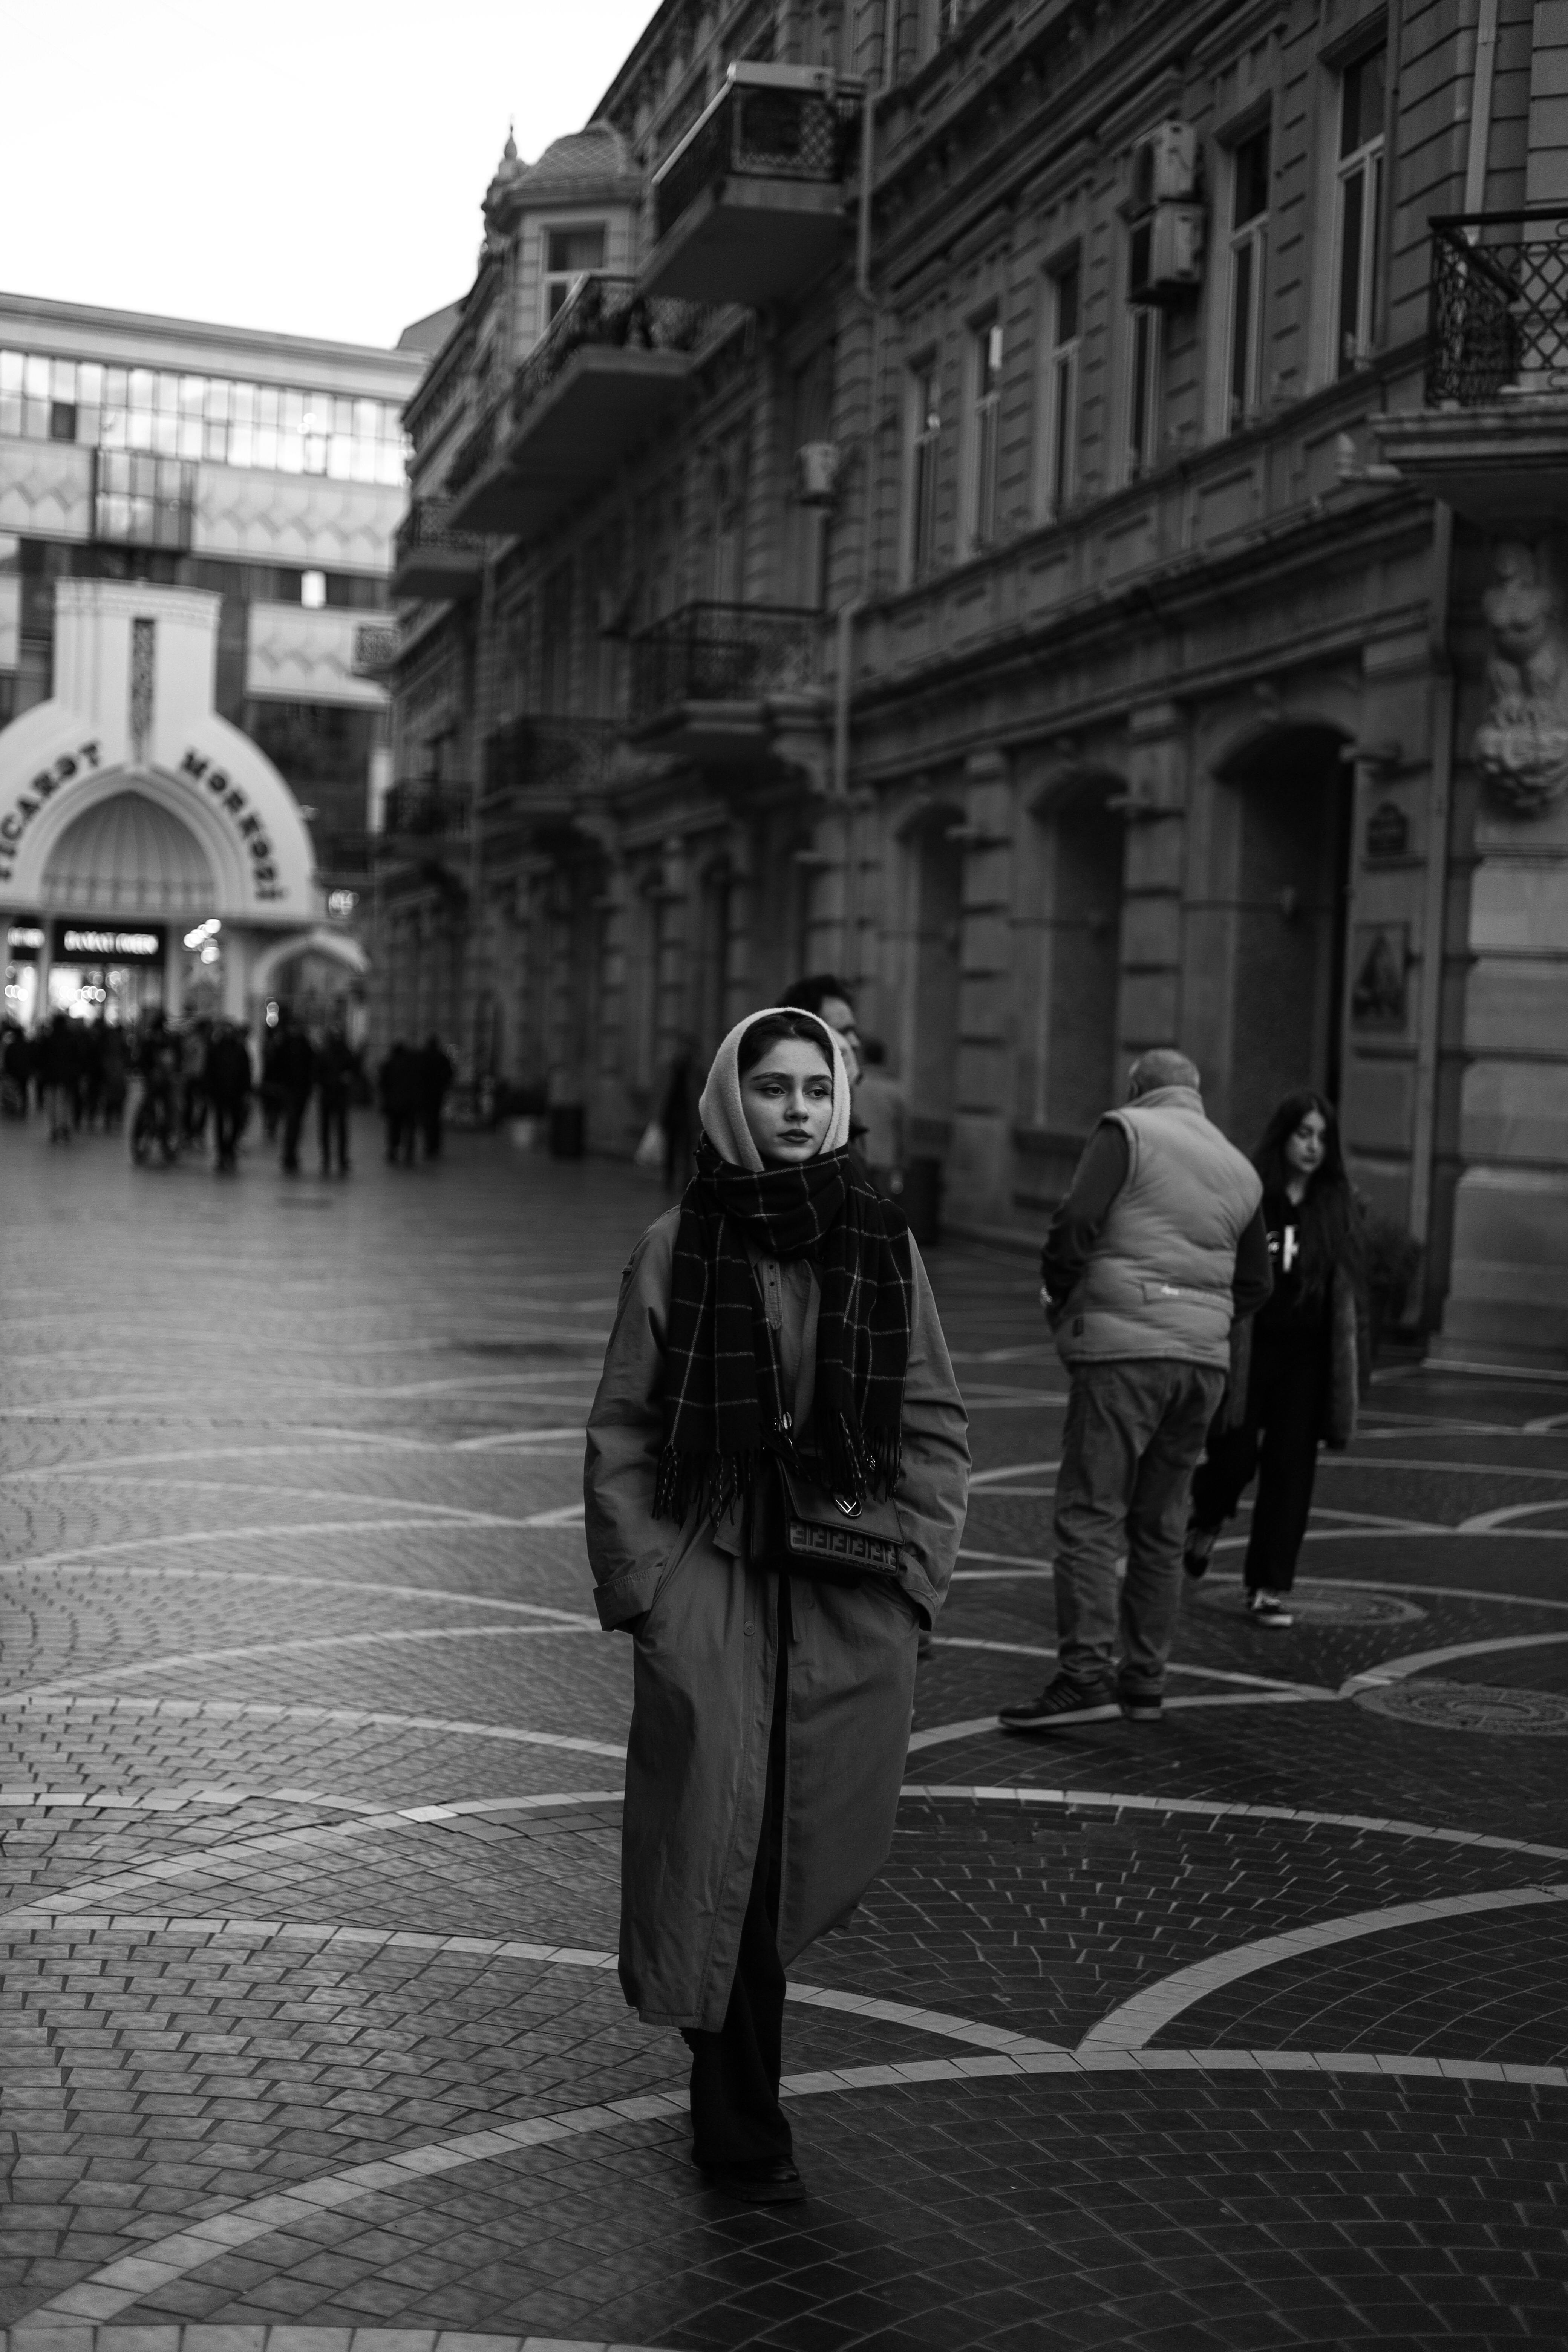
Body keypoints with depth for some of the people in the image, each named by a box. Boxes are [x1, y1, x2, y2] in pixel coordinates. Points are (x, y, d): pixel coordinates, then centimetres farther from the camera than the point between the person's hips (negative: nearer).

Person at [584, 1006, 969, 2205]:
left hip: (852, 1598, 3)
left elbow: (938, 1428, 8)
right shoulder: (677, 1248, -2)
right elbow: (621, 1433, 0)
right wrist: (642, 1587, -6)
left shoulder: (885, 1245, 4)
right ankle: (741, 2128, 13)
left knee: (822, 1851, 10)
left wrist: (916, 1566, -1)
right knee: (722, 1846, -2)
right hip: (711, 1586, -2)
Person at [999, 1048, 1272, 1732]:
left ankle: (1085, 1678, -12)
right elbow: (1254, 1284, 20)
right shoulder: (1241, 1169, 18)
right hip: (1204, 1358, 6)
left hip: (1123, 1349, -6)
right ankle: (1145, 1682, 16)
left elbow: (1075, 1222, -13)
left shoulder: (1127, 1131, -1)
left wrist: (1060, 1297, 2)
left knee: (1089, 1516, -6)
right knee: (1160, 1526, 13)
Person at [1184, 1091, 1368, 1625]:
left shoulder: (1338, 1206, 6)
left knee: (1290, 1470, 3)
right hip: (1247, 1347, -3)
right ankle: (1207, 1520, 31)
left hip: (1308, 1355, 3)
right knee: (1235, 1455, -4)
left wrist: (1352, 1361, 7)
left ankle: (1269, 1586, 12)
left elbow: (1348, 1291, 9)